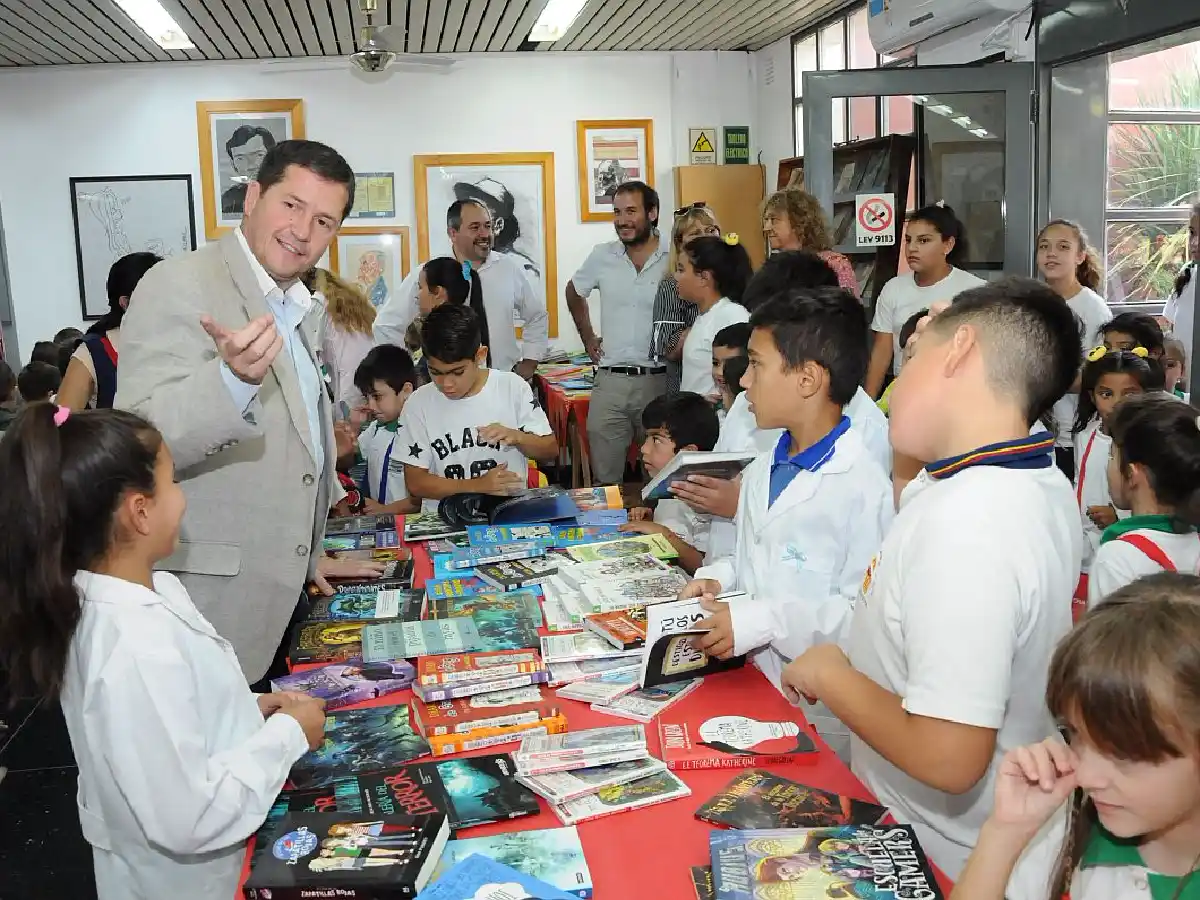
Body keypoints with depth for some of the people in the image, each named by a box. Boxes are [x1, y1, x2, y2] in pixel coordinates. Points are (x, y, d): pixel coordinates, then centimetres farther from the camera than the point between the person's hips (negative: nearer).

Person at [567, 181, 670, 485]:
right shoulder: (602, 256, 6)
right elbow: (574, 292, 24)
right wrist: (587, 338, 18)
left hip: (659, 381, -2)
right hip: (610, 382, 2)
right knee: (605, 480, 6)